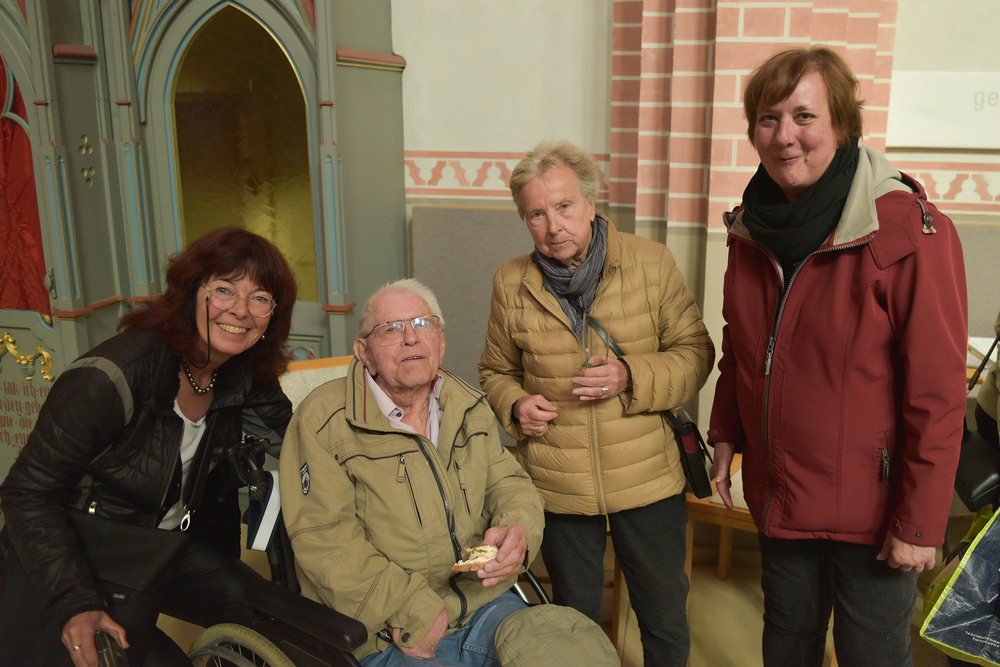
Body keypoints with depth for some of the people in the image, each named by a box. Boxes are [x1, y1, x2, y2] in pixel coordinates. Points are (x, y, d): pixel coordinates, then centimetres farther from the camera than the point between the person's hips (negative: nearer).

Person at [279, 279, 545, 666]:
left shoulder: (469, 408, 13)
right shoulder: (323, 421, -8)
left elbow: (509, 483, 17)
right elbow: (325, 540, -13)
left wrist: (519, 531, -8)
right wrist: (413, 614, -18)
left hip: (487, 603, 5)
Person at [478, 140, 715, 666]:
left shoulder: (651, 262, -7)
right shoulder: (512, 283, -2)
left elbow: (695, 352, -3)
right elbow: (496, 371, 11)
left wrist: (633, 377, -20)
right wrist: (515, 406, -10)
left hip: (649, 482, -1)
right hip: (559, 489, 1)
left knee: (666, 620, 17)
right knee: (575, 622, 21)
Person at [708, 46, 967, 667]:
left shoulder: (909, 231, -19)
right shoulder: (754, 227, 1)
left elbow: (938, 393, -19)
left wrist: (920, 523, -17)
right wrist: (726, 436, 9)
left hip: (871, 510, -5)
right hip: (778, 495, 6)